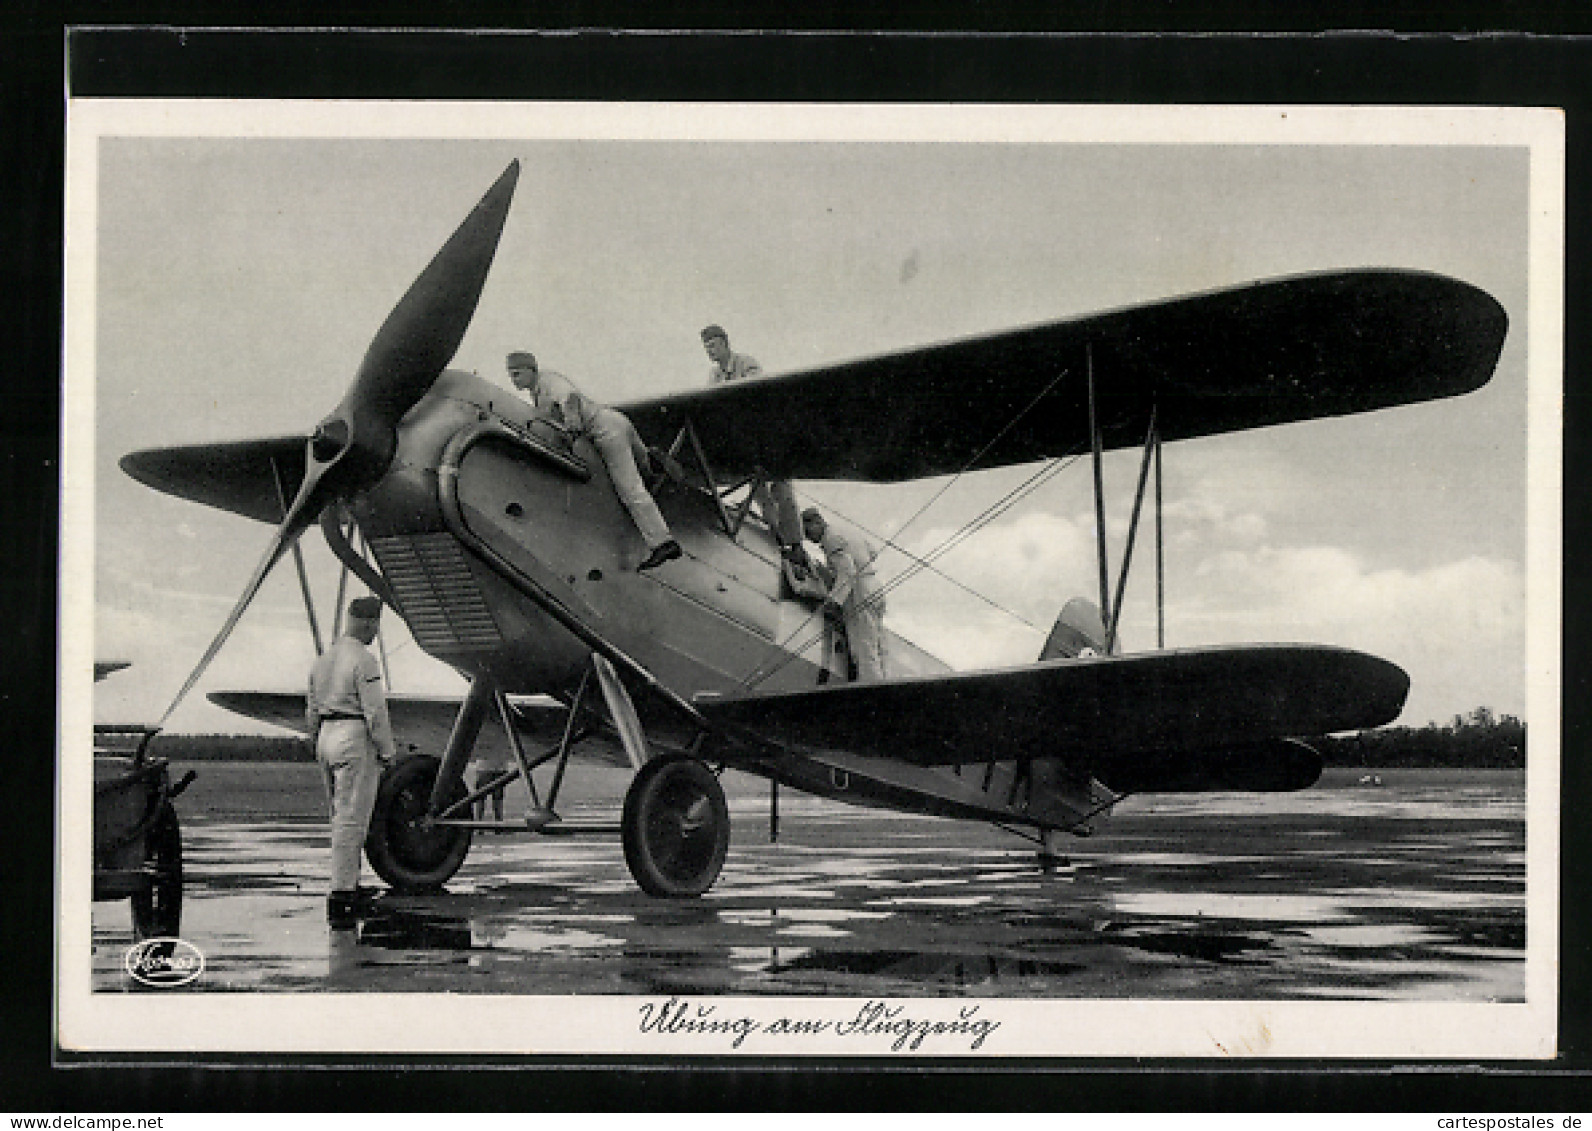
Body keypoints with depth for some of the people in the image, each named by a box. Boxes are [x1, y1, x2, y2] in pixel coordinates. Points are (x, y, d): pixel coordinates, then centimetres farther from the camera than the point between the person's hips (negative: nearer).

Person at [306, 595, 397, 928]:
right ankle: (341, 894, -10)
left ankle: (349, 886, 19)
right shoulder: (363, 660, -13)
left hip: (327, 738, 9)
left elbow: (312, 710, 19)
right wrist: (387, 752, -7)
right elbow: (375, 712, -15)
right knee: (351, 820, -7)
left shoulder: (323, 659, 14)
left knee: (342, 818, 16)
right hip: (356, 740, -9)